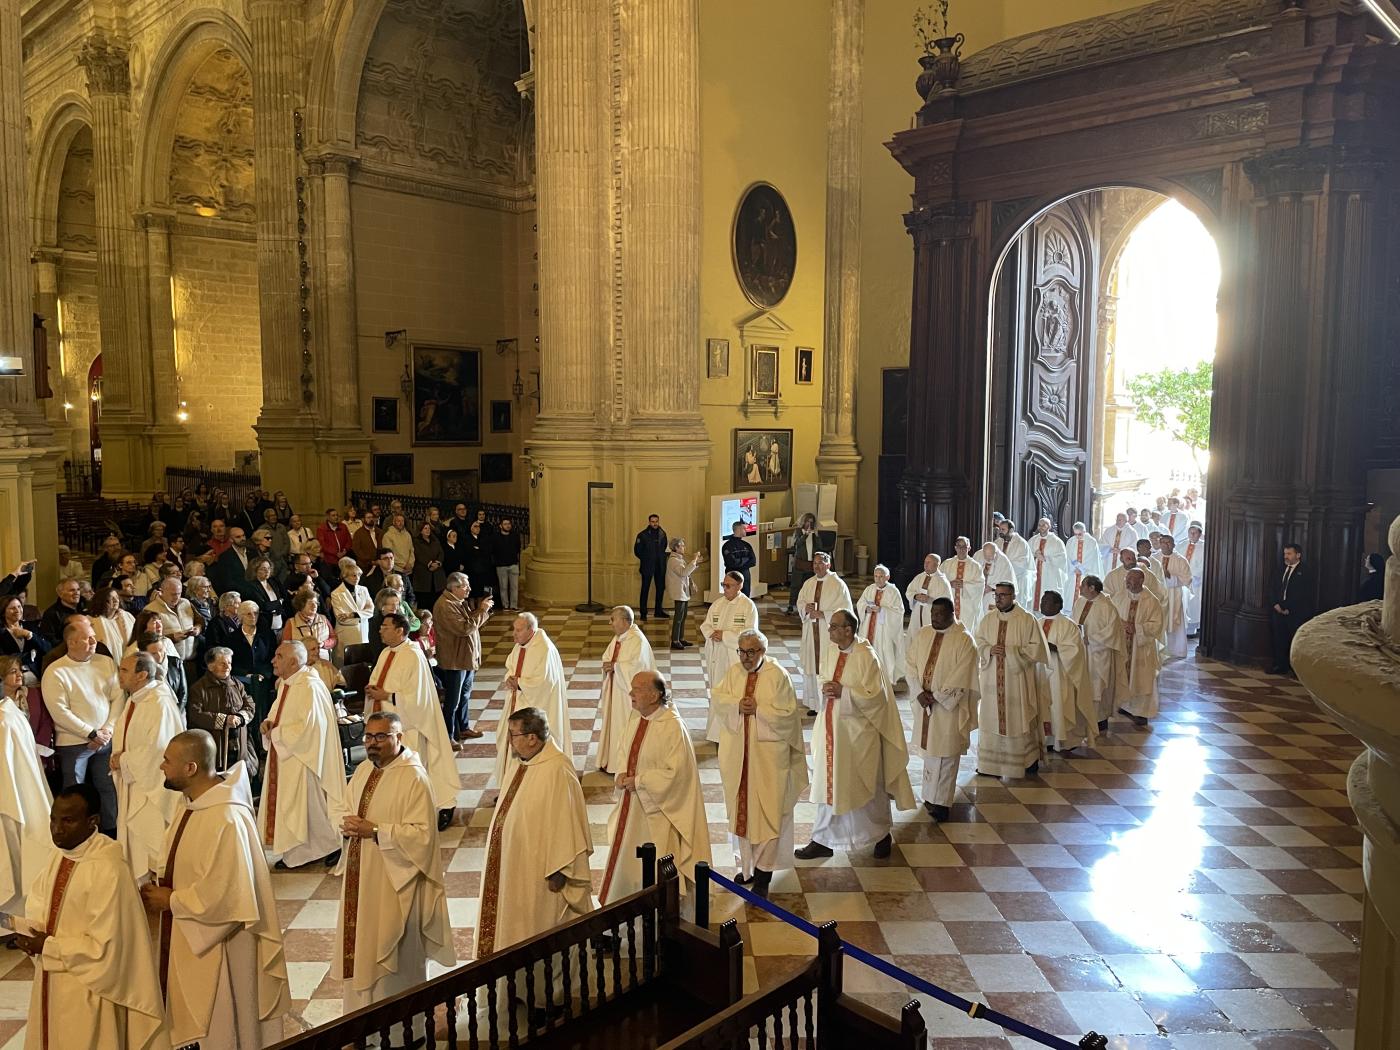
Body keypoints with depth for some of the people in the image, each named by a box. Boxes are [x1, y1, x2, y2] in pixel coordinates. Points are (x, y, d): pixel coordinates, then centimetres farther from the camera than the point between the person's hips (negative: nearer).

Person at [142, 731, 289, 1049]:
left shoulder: (226, 820, -29)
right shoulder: (192, 803, 1)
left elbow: (221, 896, -28)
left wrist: (170, 901, -15)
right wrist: (158, 890, -2)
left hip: (218, 946, -9)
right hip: (189, 939, 9)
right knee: (199, 1022, 22)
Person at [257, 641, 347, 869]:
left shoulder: (310, 687, -21)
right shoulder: (285, 683, 9)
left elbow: (308, 726, -26)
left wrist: (276, 733, -15)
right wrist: (269, 722, 0)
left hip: (302, 759, -9)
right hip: (283, 757, 9)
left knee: (308, 806, -1)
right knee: (285, 806, 13)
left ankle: (332, 847, 16)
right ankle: (294, 853, 25)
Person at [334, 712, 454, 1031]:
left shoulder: (413, 778, -17)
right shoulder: (364, 770, 7)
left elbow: (422, 834, -21)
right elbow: (349, 809, 19)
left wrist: (375, 831, -23)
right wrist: (348, 825, -4)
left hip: (394, 880, -7)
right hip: (360, 876, 7)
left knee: (395, 956, 4)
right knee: (361, 947, 14)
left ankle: (405, 1030, 21)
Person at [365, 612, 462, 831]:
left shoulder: (413, 657, -18)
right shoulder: (386, 653, 7)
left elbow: (414, 697, -19)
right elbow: (376, 680, 19)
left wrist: (385, 695, -18)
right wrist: (372, 689, -4)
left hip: (406, 726, -8)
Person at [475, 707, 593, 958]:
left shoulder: (557, 770, -25)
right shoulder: (521, 763, 2)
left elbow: (564, 824, -23)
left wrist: (558, 871, -20)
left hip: (538, 869, -8)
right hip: (513, 860, 8)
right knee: (514, 922, 19)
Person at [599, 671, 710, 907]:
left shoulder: (673, 727, -25)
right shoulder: (636, 715, -1)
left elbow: (676, 772, -24)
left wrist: (638, 781, -19)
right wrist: (622, 774, -5)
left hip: (658, 807, -8)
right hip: (632, 803, 8)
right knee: (626, 856, 22)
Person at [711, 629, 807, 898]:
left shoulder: (778, 675, -10)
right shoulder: (734, 672, 5)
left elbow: (788, 714, -13)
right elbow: (716, 698, 1)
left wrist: (757, 708, -18)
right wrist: (737, 704, -16)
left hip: (768, 756, -5)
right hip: (738, 753, 5)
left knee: (767, 812, -2)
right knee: (741, 809, 12)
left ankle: (763, 873, 6)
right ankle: (747, 865, 27)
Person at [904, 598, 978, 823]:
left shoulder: (964, 640, -11)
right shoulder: (920, 635, 4)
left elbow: (961, 678, -15)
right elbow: (910, 664, 2)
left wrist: (936, 697, -15)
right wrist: (919, 693, -11)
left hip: (949, 705, -5)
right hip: (924, 702, 5)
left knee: (945, 753, -2)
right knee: (928, 748, 14)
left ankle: (941, 802, 3)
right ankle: (931, 794, 27)